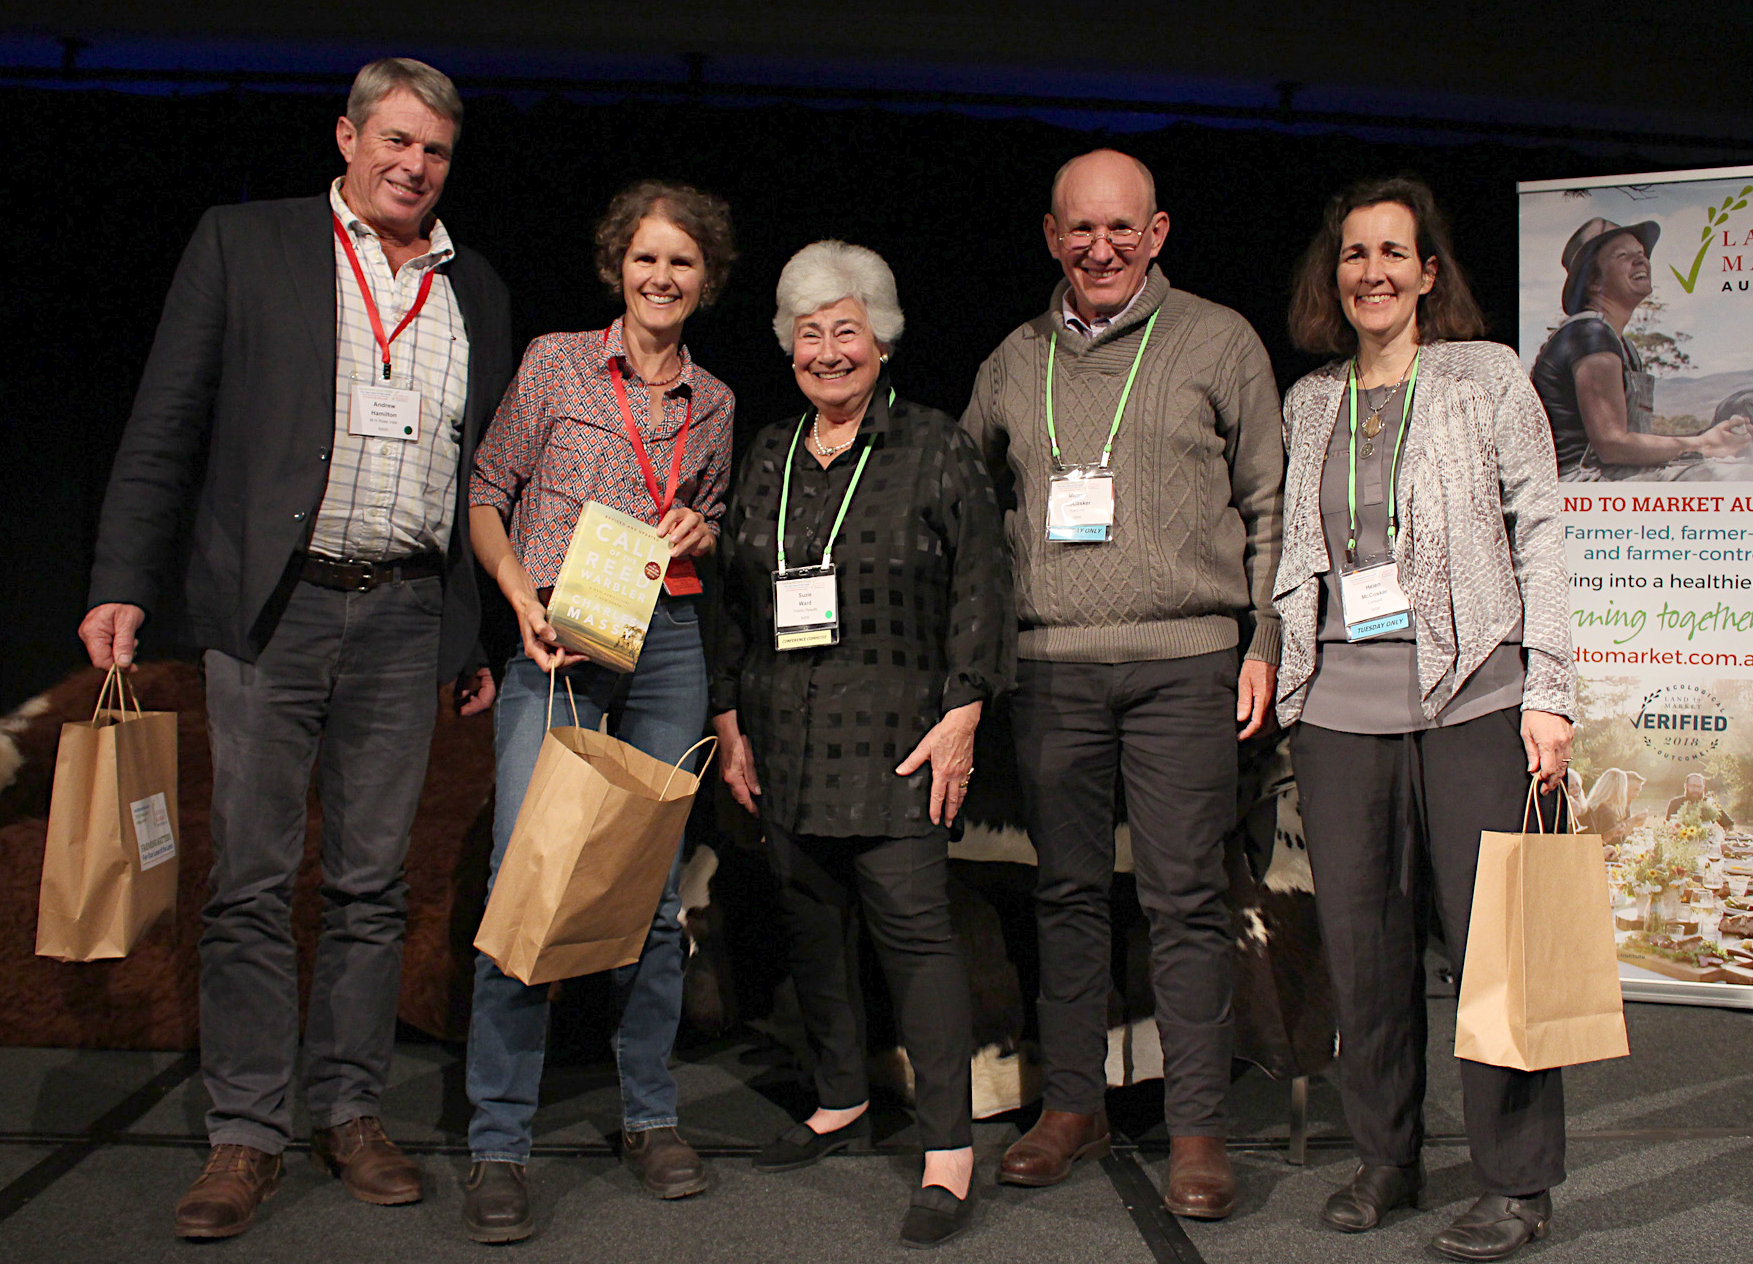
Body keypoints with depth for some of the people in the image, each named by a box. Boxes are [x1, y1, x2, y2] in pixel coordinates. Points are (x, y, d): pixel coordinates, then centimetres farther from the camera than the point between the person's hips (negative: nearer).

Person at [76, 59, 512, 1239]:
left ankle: (351, 1110, 20)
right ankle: (247, 1133, 12)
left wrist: (482, 638, 13)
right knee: (252, 883, 1)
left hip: (406, 620, 3)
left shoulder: (477, 291, 14)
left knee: (373, 883, 8)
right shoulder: (245, 244, 5)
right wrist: (125, 585, -6)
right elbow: (167, 426, 2)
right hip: (271, 610, -2)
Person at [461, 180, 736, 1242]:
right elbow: (485, 492, 4)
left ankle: (651, 1116, 19)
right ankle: (500, 1146, -2)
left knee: (654, 886, 6)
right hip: (556, 639, -3)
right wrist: (521, 595, -11)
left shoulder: (715, 405, 14)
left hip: (668, 643, 3)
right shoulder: (556, 362, 5)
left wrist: (701, 533, 2)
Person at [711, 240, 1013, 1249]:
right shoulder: (767, 458, 15)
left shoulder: (936, 450, 1)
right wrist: (731, 720, 12)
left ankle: (950, 1153, -5)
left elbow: (980, 590, -3)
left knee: (914, 919, -10)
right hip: (786, 739, 5)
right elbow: (734, 599, 17)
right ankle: (842, 1100, 27)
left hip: (896, 738, -5)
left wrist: (961, 716, -11)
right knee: (811, 919, 10)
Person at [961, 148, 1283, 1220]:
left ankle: (1199, 1130, 6)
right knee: (1068, 891, 8)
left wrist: (1264, 644, -1)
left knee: (1185, 898, -3)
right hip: (1052, 666, 3)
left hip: (1184, 660, -3)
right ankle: (1073, 1107, 20)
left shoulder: (1219, 342, 7)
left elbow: (1269, 507, 6)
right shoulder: (1015, 364, 15)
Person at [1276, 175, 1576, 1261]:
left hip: (1473, 695, -3)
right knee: (1362, 944, 6)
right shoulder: (1310, 404, 15)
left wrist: (1550, 692, -6)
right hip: (1340, 705, 4)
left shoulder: (1489, 378, 5)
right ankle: (1386, 1158, 22)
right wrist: (1284, 677, 11)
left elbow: (1540, 538, 1)